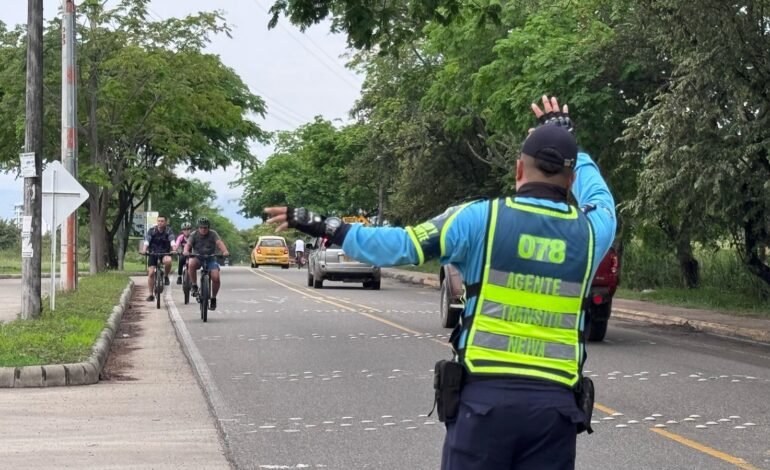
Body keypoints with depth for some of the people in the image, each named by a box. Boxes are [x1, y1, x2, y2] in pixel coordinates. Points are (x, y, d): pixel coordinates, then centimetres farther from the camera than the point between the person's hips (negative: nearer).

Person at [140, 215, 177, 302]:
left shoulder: (168, 230, -10)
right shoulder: (152, 230, -9)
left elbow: (172, 241, -24)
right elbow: (146, 241, -21)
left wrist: (174, 249, -44)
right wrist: (144, 250, -40)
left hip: (165, 253, -1)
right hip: (153, 253, 1)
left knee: (168, 261, -35)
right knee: (151, 273, -9)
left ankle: (166, 276, -6)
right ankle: (151, 294, 3)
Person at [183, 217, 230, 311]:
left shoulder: (213, 234, -6)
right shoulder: (194, 235, -5)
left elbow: (219, 243, -22)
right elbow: (188, 244, -19)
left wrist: (225, 251, -43)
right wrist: (186, 251, -43)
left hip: (211, 258, 0)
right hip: (197, 258, 0)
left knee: (216, 278, -19)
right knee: (191, 264, -36)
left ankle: (213, 298, 5)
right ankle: (194, 286, -18)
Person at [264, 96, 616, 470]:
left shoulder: (481, 219, -2)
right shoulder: (589, 231, 6)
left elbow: (399, 245, -2)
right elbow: (599, 196, 31)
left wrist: (326, 228, 9)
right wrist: (566, 136, 44)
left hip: (485, 396, -2)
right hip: (555, 404, 2)